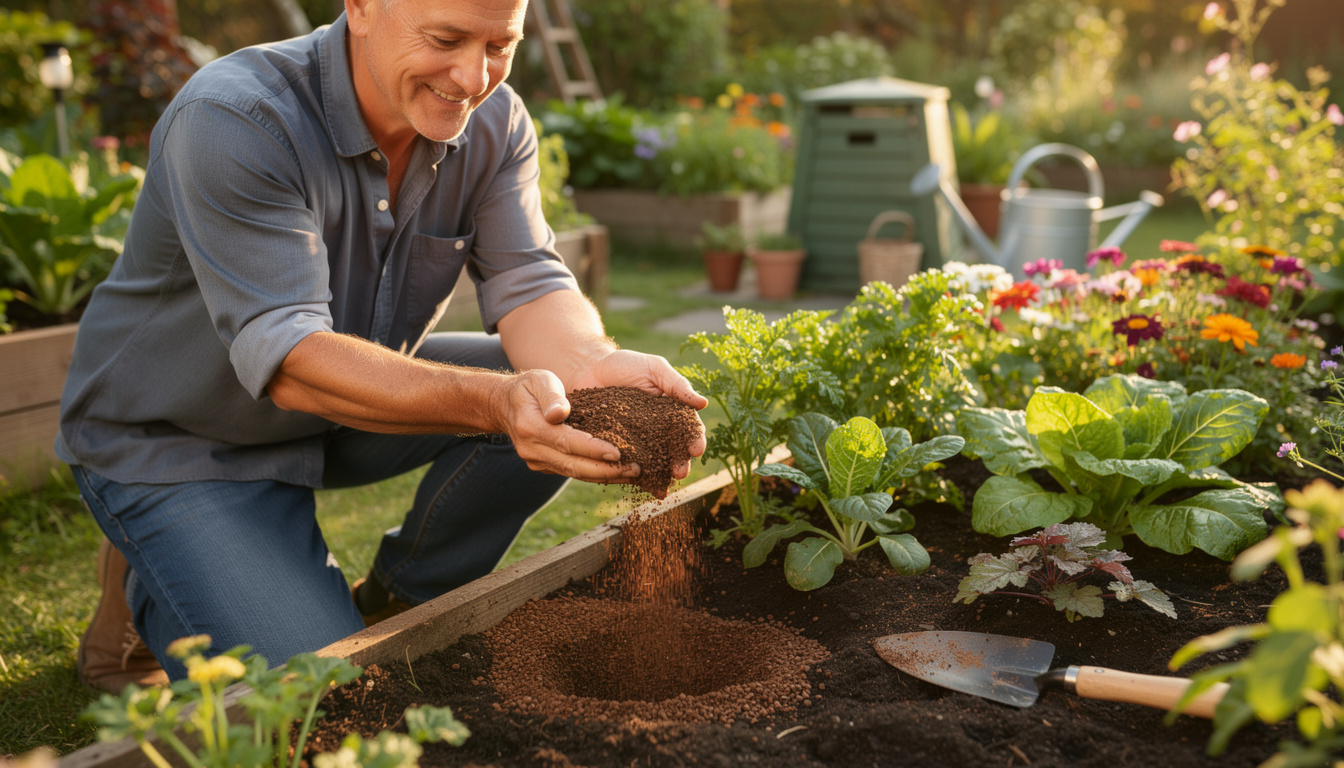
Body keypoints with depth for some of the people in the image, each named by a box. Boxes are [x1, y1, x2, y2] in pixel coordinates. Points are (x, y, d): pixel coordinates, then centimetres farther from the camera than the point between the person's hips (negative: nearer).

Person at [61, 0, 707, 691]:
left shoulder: (495, 123, -10)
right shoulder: (229, 122, -30)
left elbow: (527, 286, -17)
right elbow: (289, 362, -37)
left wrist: (596, 368, -41)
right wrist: (496, 401, -52)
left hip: (349, 404, 6)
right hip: (174, 439, -6)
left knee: (556, 407, -15)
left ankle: (397, 604, 6)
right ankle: (142, 588, 12)